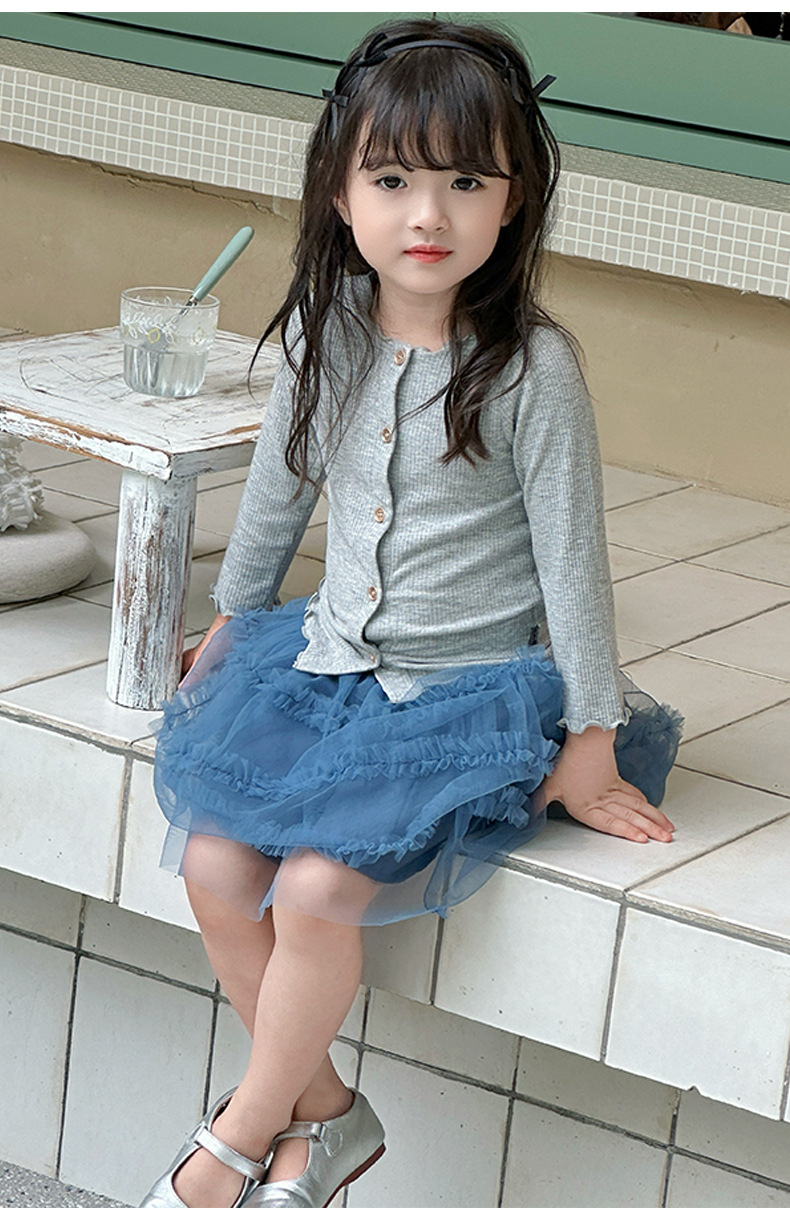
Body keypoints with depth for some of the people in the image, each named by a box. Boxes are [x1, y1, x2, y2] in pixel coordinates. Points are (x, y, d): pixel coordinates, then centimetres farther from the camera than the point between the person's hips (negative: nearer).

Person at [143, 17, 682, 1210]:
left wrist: (592, 735, -6)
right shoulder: (324, 330, -1)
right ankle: (323, 1114, 7)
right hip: (327, 657, 6)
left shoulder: (531, 366, -16)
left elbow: (571, 549, -11)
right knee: (215, 865, -12)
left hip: (470, 691, -5)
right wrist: (236, 616, 26)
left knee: (315, 886, -22)